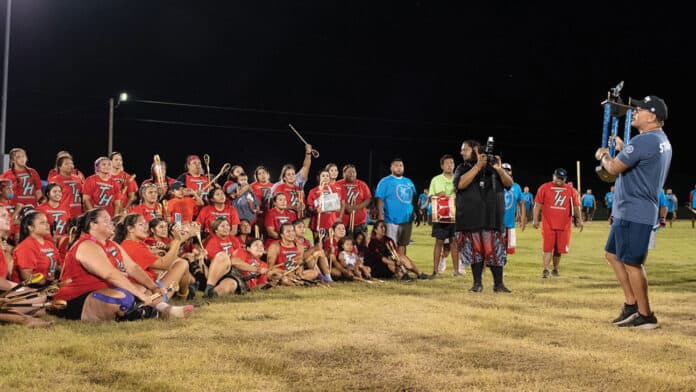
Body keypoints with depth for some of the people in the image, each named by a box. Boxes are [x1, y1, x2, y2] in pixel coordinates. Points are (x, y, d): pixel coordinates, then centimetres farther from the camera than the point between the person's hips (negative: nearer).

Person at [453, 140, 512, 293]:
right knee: (475, 250, 2)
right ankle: (477, 283, 11)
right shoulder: (462, 168, 10)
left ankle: (498, 284, 3)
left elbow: (509, 183, 2)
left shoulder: (493, 165, 10)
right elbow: (460, 184, -10)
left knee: (494, 250, -4)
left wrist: (499, 169, -16)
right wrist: (478, 166, -13)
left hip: (492, 217, -1)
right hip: (471, 218, 1)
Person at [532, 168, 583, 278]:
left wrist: (579, 220, 5)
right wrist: (535, 219, -4)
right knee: (548, 248, -8)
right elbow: (538, 204, 2)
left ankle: (555, 269, 22)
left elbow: (576, 206, 11)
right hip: (548, 224, -2)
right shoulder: (544, 187, 2)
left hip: (564, 225, 2)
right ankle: (545, 270, -9)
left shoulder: (570, 190, 9)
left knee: (559, 249, 8)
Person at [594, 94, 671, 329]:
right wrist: (622, 149, 25)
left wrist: (603, 156, 4)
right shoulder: (662, 142, 14)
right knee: (613, 254, 18)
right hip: (629, 212, 11)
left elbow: (613, 168, -16)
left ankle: (645, 316, 4)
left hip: (634, 214, -11)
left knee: (631, 262, -4)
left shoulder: (644, 141, -19)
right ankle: (631, 304, 21)